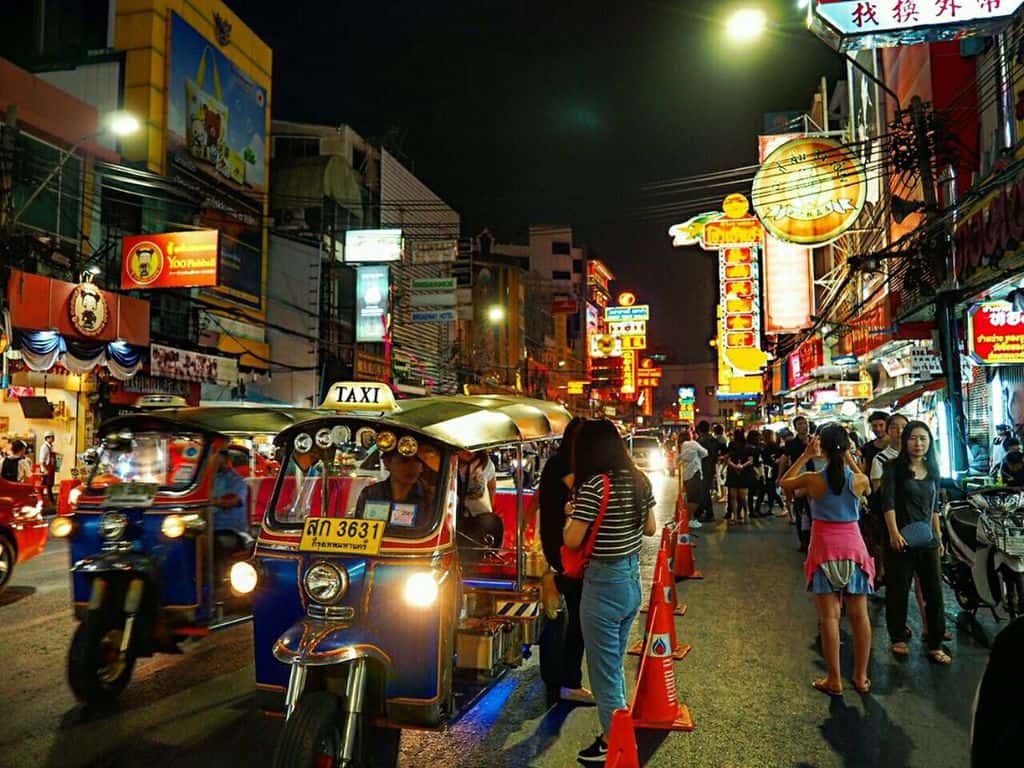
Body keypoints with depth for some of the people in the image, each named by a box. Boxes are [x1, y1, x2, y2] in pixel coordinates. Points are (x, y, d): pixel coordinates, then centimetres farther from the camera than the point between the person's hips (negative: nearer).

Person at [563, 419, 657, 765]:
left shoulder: (593, 485, -21)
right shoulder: (639, 480, 2)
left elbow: (572, 541, -18)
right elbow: (650, 528, 13)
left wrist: (572, 513, 0)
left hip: (604, 584, -8)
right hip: (633, 580, 8)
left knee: (604, 672, 8)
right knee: (615, 666, 22)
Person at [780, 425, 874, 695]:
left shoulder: (812, 480, -13)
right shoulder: (859, 480, -8)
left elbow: (784, 482, 6)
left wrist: (805, 456, 5)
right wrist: (848, 455, 11)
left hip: (824, 548, -2)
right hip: (853, 545, 2)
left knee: (829, 616, 3)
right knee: (859, 615, 11)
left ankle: (834, 680, 10)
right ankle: (861, 677, 21)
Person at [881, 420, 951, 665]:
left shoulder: (932, 470, 10)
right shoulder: (895, 467, -5)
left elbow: (934, 506, 18)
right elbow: (888, 501, -12)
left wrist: (939, 535, 16)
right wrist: (894, 533, -21)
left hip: (928, 540, 5)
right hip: (901, 539, -4)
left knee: (934, 592, 4)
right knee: (898, 590, 5)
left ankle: (935, 644, 14)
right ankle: (897, 638, 20)